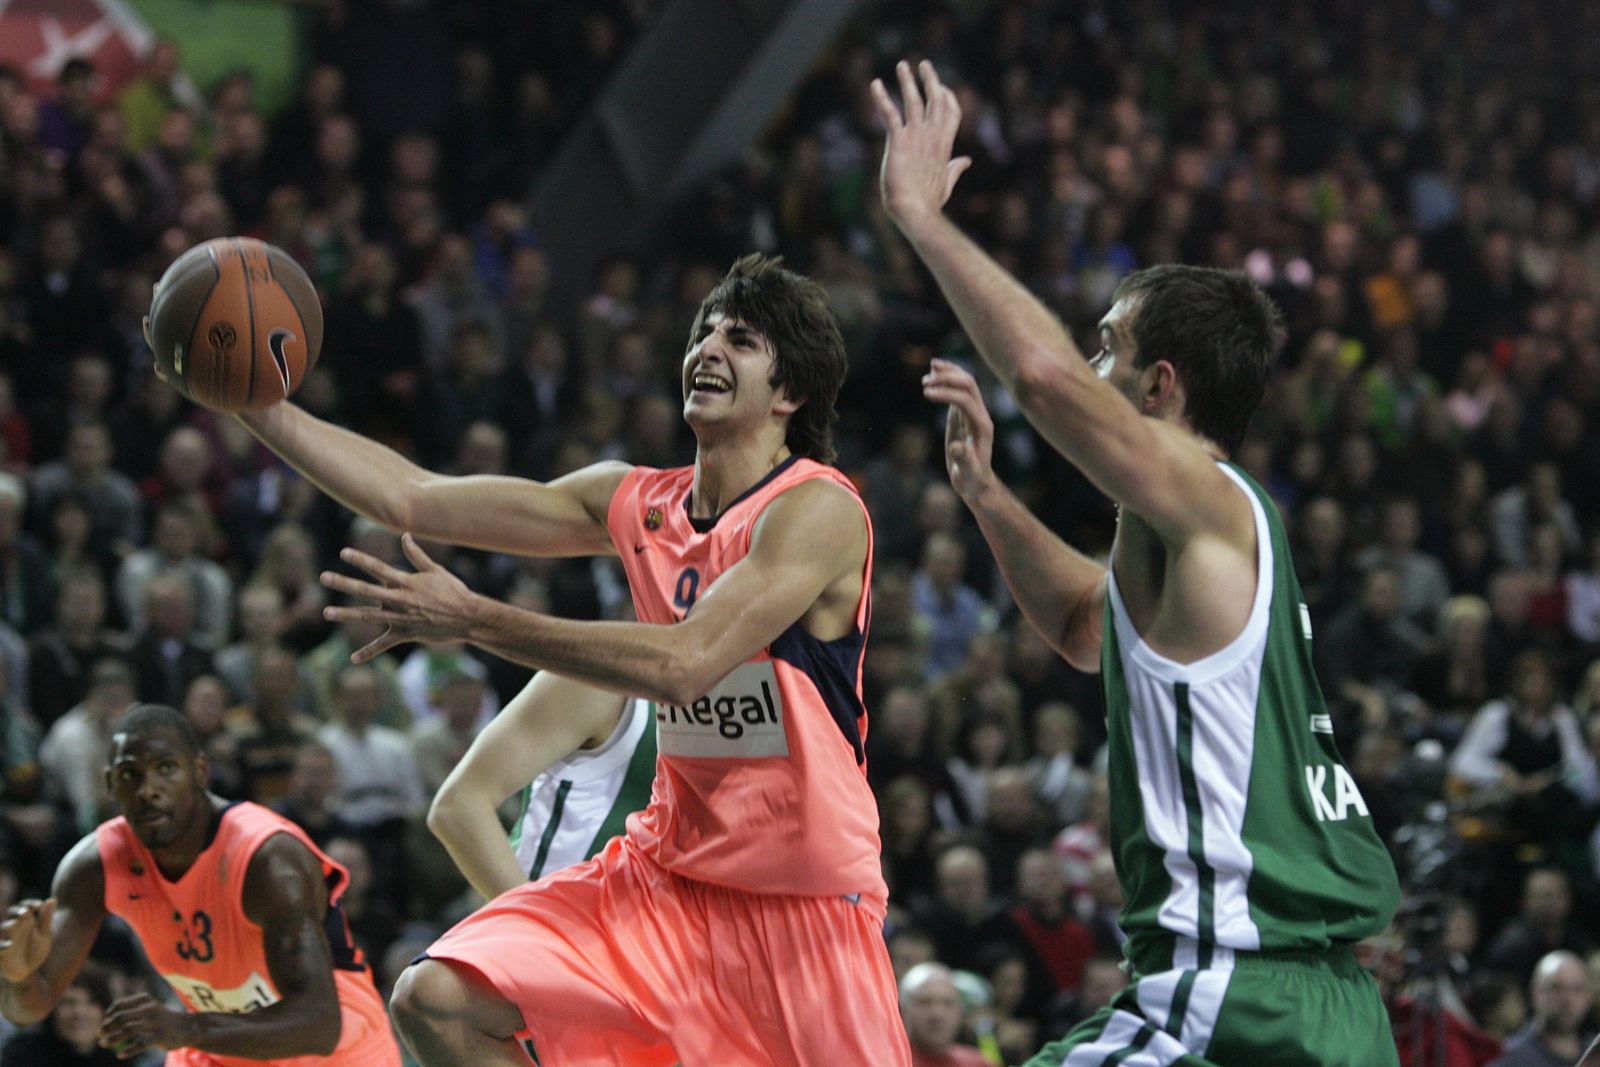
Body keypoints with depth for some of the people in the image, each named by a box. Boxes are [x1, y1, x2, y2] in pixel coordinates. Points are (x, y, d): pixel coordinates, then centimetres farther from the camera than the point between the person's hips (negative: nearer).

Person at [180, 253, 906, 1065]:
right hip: (670, 868, 6)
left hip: (805, 893, -6)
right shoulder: (636, 503, 6)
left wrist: (475, 622, -27)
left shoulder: (818, 510, -15)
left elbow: (688, 661, -27)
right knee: (436, 1001, -7)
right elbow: (412, 499, 7)